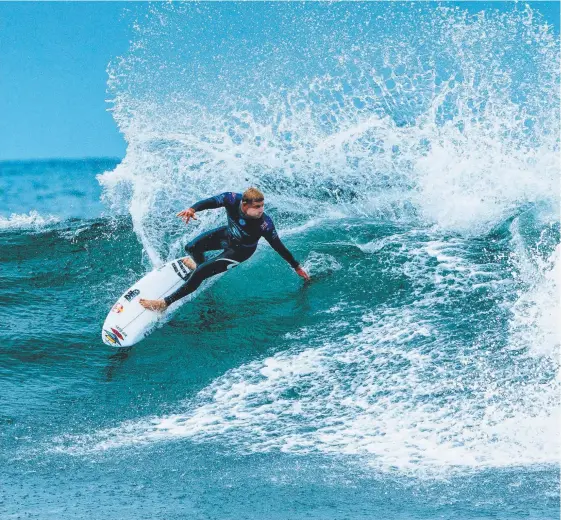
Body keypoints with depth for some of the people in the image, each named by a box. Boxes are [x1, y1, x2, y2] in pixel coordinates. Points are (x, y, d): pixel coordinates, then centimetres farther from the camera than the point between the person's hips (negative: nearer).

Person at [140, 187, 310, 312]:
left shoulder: (265, 224, -39)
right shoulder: (232, 199, -33)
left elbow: (278, 246, -26)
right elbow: (210, 202, -32)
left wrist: (296, 266, -17)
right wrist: (192, 209, -54)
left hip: (240, 250, -5)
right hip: (228, 233, 5)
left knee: (200, 273, -14)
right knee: (191, 248, 20)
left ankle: (165, 303, -1)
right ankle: (200, 264, 59)